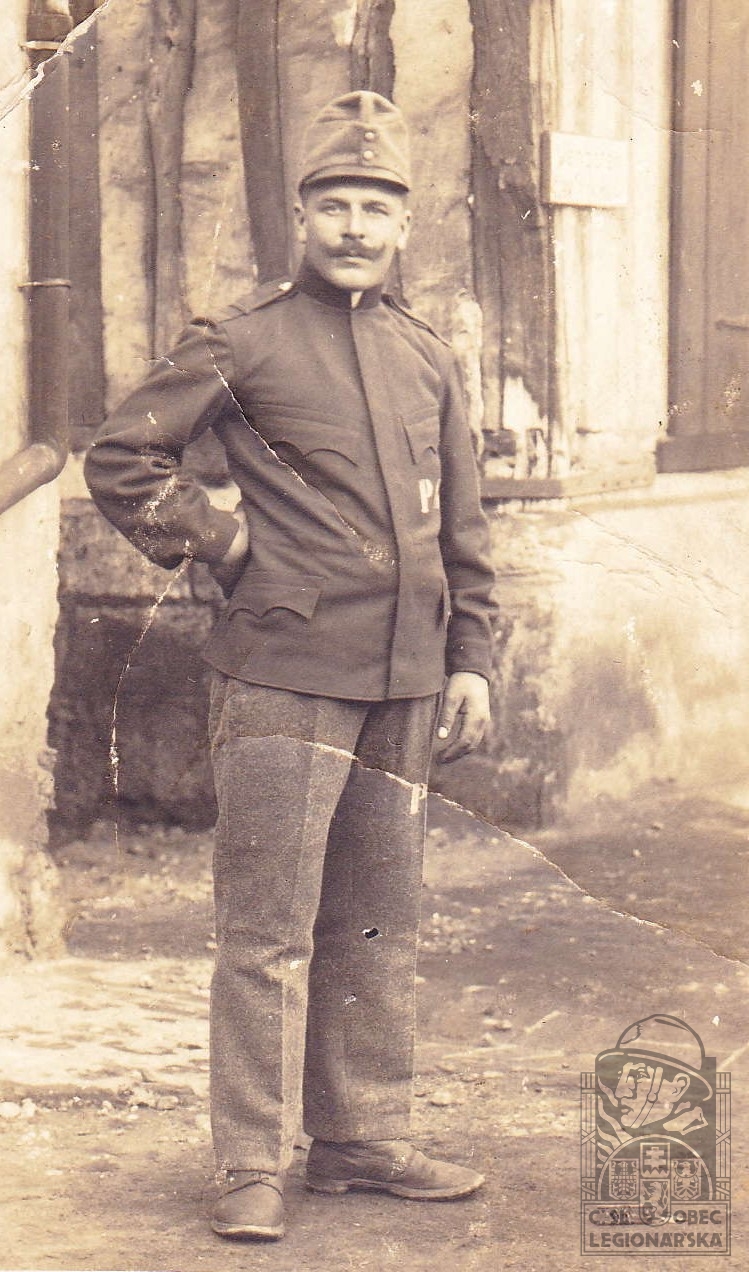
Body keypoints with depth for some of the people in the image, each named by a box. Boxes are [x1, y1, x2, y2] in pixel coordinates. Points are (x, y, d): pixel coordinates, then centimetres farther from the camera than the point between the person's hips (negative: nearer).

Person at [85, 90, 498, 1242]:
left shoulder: (429, 360, 14)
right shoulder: (243, 343, -2)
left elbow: (463, 531, 18)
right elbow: (120, 459, -1)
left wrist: (471, 660, 12)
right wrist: (218, 541, -4)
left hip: (401, 683, 6)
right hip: (285, 677, -6)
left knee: (379, 926, 11)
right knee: (270, 927, -5)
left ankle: (363, 1141, 21)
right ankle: (253, 1167, 1)